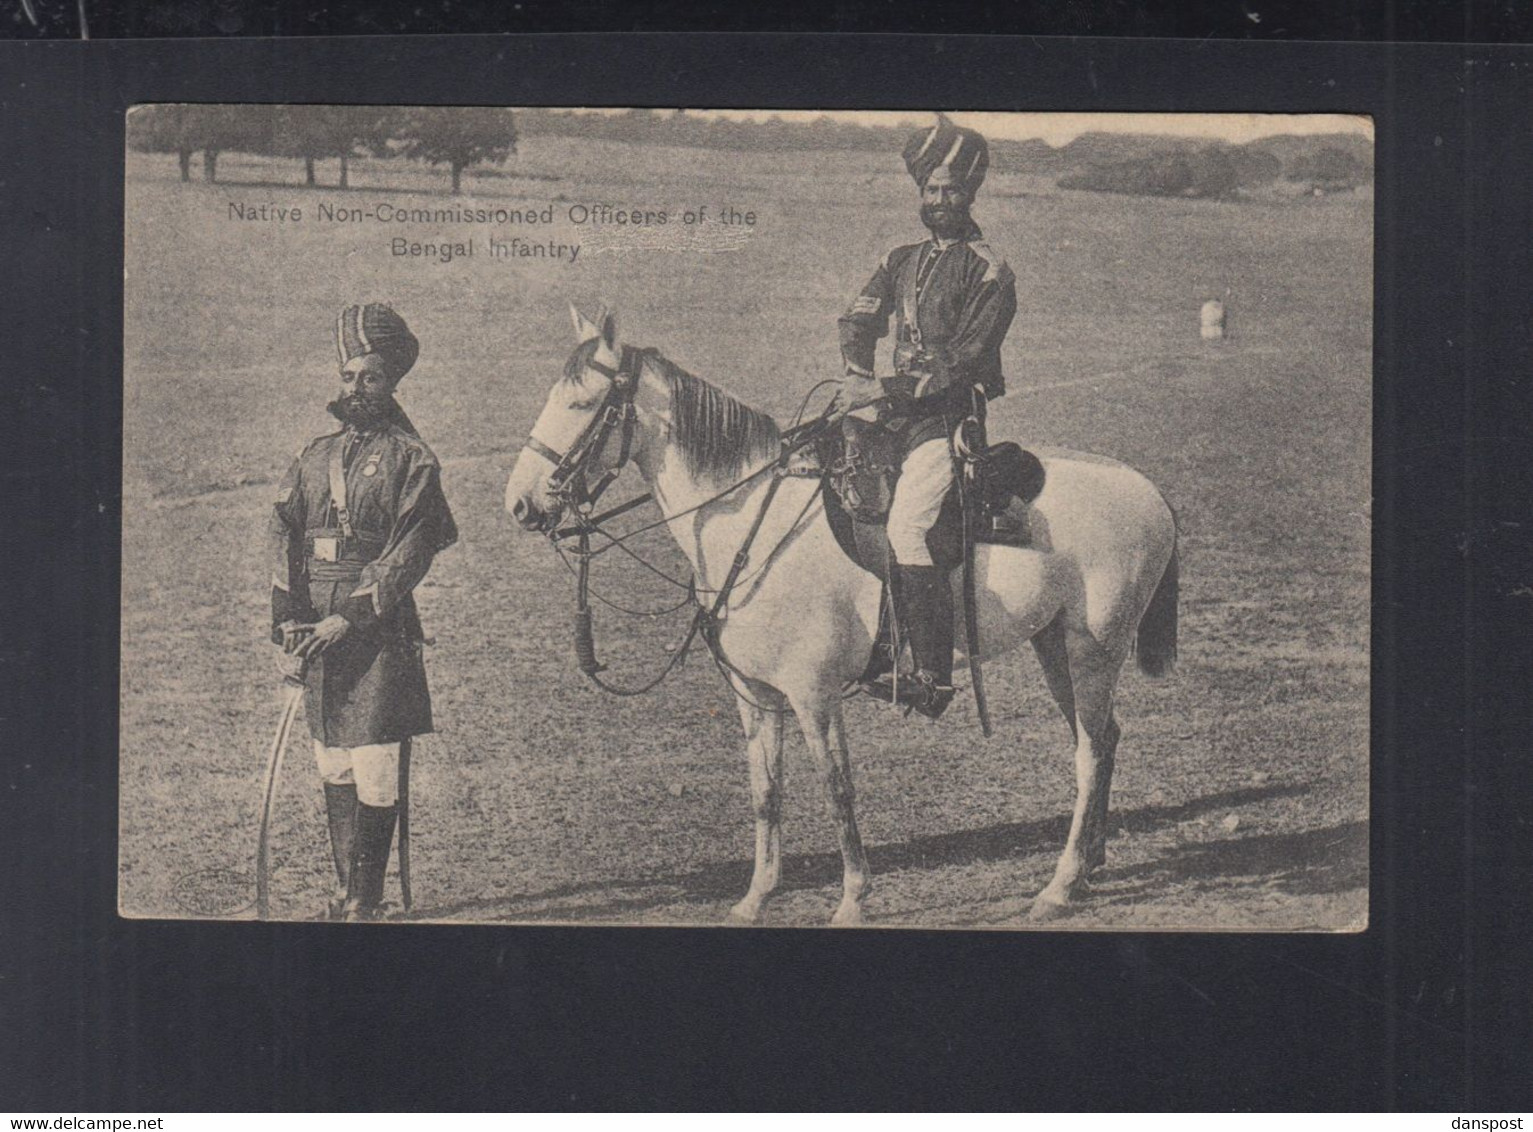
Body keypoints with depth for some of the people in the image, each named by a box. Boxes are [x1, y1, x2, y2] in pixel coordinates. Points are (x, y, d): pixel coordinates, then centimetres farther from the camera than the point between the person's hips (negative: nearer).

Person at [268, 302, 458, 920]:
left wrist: (351, 617, -16)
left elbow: (411, 554, -9)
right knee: (332, 768, 11)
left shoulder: (411, 459, -1)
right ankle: (343, 889, 20)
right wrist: (288, 620, -5)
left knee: (374, 771, -6)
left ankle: (367, 902, -1)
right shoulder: (315, 455, 14)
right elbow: (284, 537, 8)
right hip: (315, 631, 5)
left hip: (378, 631, -5)